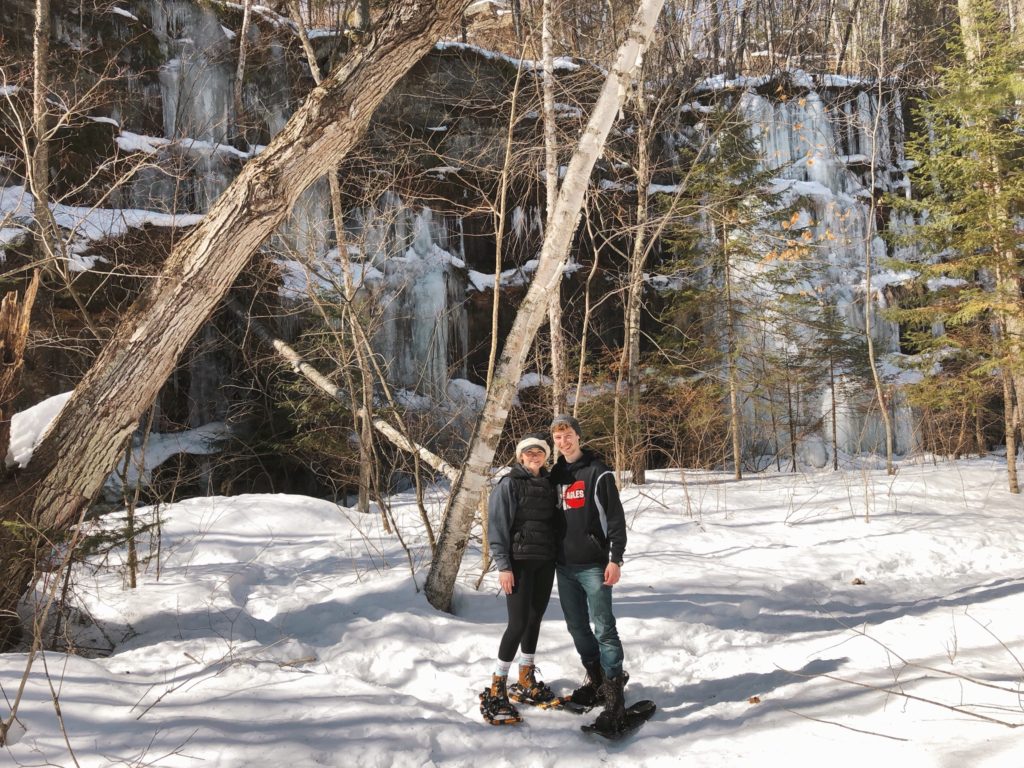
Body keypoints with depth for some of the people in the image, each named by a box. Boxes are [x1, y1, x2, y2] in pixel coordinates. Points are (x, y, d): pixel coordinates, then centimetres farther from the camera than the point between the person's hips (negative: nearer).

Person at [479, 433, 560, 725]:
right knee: (519, 623, -10)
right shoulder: (509, 484, -6)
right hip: (519, 562, -6)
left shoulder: (549, 484, 11)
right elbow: (497, 526, -10)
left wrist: (557, 556, 13)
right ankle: (496, 689, -3)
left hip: (545, 562, 6)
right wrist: (503, 565, -15)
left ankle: (526, 681, 25)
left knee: (535, 619, 11)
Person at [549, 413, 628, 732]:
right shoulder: (556, 475, 13)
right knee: (577, 627, 11)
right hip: (564, 565, 6)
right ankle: (595, 678, 26)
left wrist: (615, 559, -15)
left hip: (594, 564, -6)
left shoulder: (598, 472, -4)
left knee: (604, 628, -8)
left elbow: (616, 517, -8)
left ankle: (614, 696, -6)